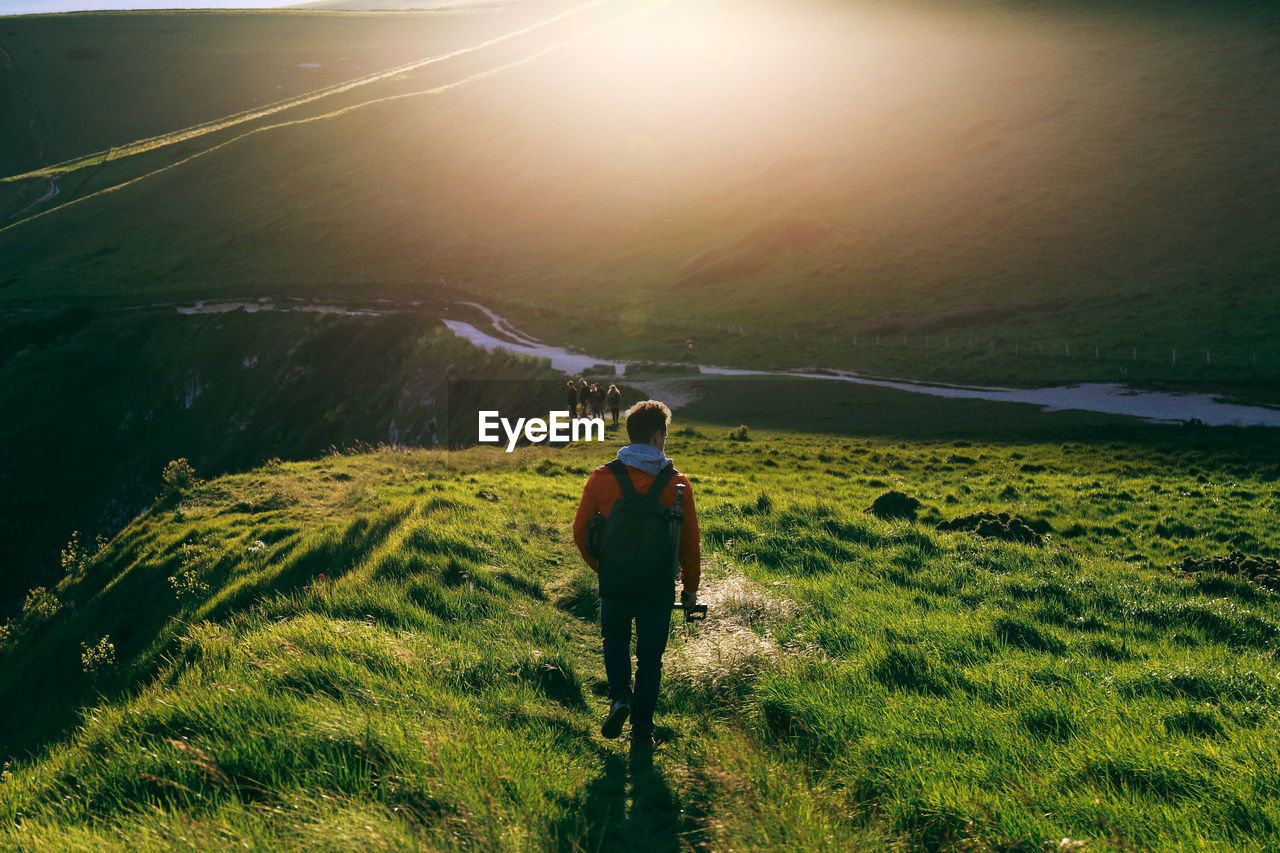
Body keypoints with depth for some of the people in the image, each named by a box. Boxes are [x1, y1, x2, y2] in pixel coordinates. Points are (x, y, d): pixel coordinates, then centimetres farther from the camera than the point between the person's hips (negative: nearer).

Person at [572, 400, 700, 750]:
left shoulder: (602, 478, -6)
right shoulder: (677, 483, -7)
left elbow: (580, 531, 0)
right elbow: (690, 541, -2)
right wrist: (691, 587, 10)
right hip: (659, 583, -1)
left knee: (615, 638, 25)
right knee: (650, 654, 13)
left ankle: (620, 697, 3)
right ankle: (642, 731, 16)